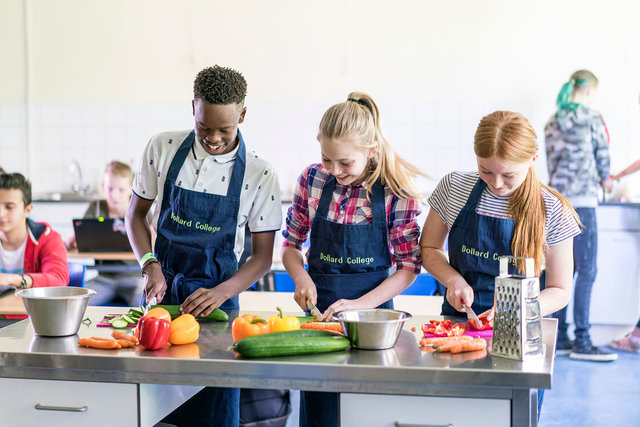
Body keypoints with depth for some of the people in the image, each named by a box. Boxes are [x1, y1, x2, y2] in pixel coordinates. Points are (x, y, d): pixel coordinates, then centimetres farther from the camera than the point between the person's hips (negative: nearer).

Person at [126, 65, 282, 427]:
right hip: (161, 290, 2)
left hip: (216, 296, -1)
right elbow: (136, 213, 9)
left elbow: (263, 257, -4)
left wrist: (221, 293, -20)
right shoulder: (163, 148, -3)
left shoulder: (260, 174, -8)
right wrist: (150, 265, -7)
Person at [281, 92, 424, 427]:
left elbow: (409, 266, -7)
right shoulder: (312, 180, -3)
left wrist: (361, 304, -17)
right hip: (319, 309, 2)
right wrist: (301, 278, -10)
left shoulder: (396, 191, -11)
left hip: (373, 308, -2)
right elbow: (291, 245, 9)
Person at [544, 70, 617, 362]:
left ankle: (558, 338, 13)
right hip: (581, 201, -7)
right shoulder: (591, 119, -4)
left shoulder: (552, 123, 13)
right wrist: (602, 180, 25)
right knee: (587, 271, -4)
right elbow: (603, 159, 3)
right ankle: (581, 342, -4)